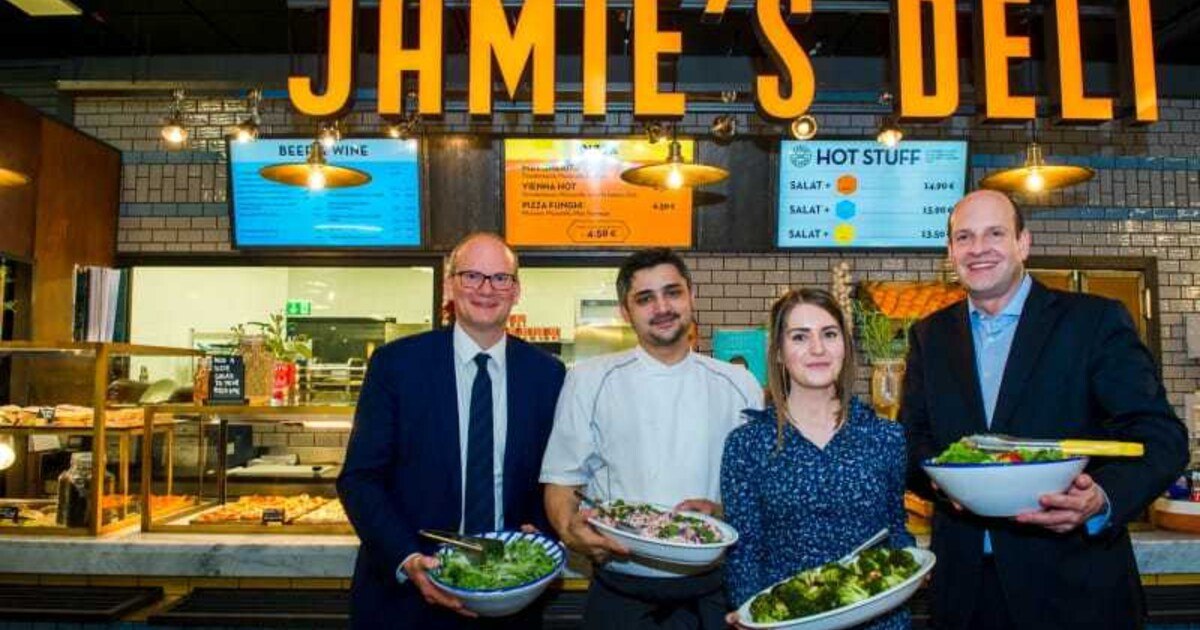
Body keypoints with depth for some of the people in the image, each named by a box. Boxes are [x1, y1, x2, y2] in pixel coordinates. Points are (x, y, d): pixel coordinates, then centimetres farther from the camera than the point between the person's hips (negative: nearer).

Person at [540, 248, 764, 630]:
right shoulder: (589, 381, -3)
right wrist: (569, 528, -22)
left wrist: (723, 511, -11)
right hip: (621, 597, -1)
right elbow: (561, 479, -3)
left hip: (712, 595, 2)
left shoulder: (738, 385, 2)